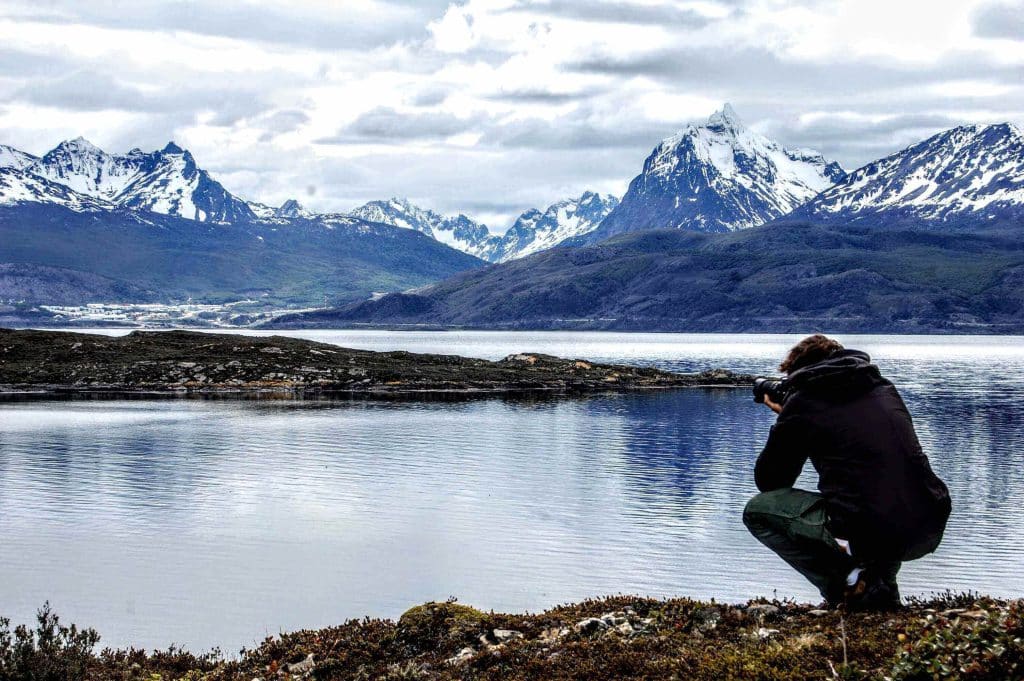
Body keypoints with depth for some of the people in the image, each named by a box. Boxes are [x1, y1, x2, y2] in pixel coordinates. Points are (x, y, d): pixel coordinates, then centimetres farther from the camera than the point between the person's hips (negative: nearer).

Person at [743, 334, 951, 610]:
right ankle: (882, 586, 20)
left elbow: (768, 481, 13)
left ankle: (847, 583, 3)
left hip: (864, 535, -6)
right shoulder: (884, 388, 19)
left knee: (757, 511, 13)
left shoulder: (802, 401, 4)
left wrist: (786, 425, 28)